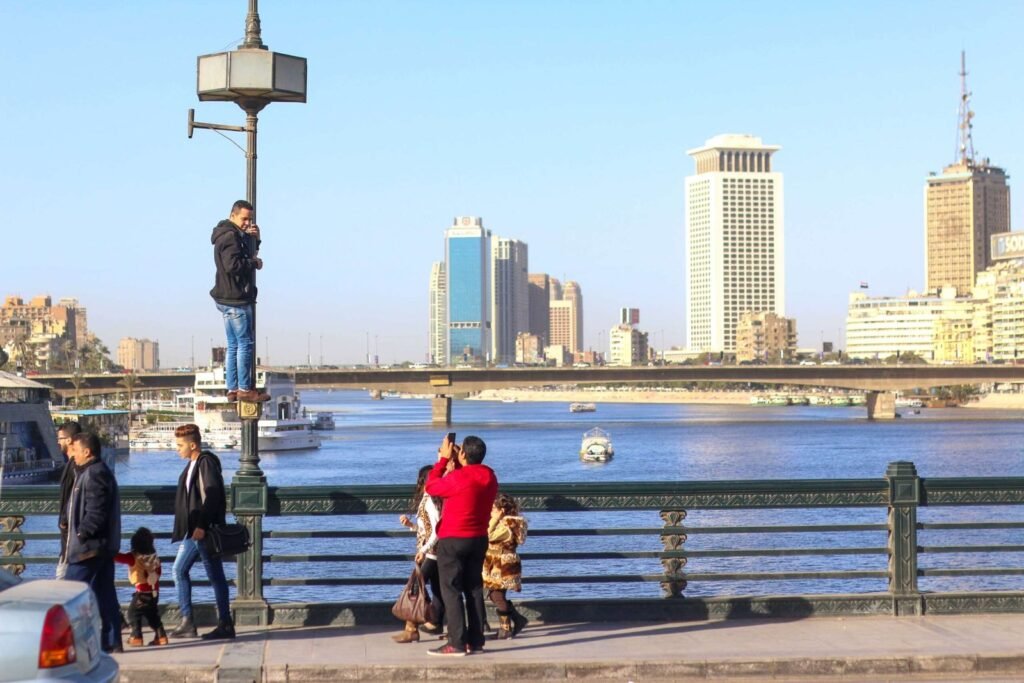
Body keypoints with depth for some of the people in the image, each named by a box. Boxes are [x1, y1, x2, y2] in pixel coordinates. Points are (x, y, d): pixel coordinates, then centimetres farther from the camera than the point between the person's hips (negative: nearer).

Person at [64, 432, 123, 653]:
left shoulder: (95, 474, -15)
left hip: (90, 546, -11)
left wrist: (81, 534, -16)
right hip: (104, 546, 11)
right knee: (105, 593, 9)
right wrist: (80, 533, 16)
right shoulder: (98, 472, 19)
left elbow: (96, 513, -22)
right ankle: (112, 641, 10)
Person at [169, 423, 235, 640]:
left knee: (215, 576, -4)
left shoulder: (206, 463, -13)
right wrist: (192, 528, 17)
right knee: (179, 570, 11)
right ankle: (187, 622, 15)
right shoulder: (193, 465, 15)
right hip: (194, 531, 10)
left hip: (206, 531, -10)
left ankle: (225, 626, 3)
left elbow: (212, 496, -22)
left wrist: (202, 526, -25)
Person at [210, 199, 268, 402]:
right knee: (246, 343, -8)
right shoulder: (230, 236, -14)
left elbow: (248, 254, 27)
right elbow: (232, 264, -26)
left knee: (233, 345, 11)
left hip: (229, 299, 11)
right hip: (235, 299, -11)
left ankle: (232, 389, 14)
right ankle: (244, 389, -7)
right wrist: (254, 263, -12)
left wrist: (254, 239, 9)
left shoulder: (235, 235, 18)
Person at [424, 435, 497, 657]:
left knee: (451, 591, -2)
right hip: (479, 539, 7)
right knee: (474, 589, 11)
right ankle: (476, 641, 13)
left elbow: (431, 487, -4)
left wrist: (444, 459, 0)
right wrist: (454, 462, 12)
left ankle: (457, 643, -5)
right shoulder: (490, 477, 3)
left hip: (453, 540, -7)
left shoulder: (457, 478, -21)